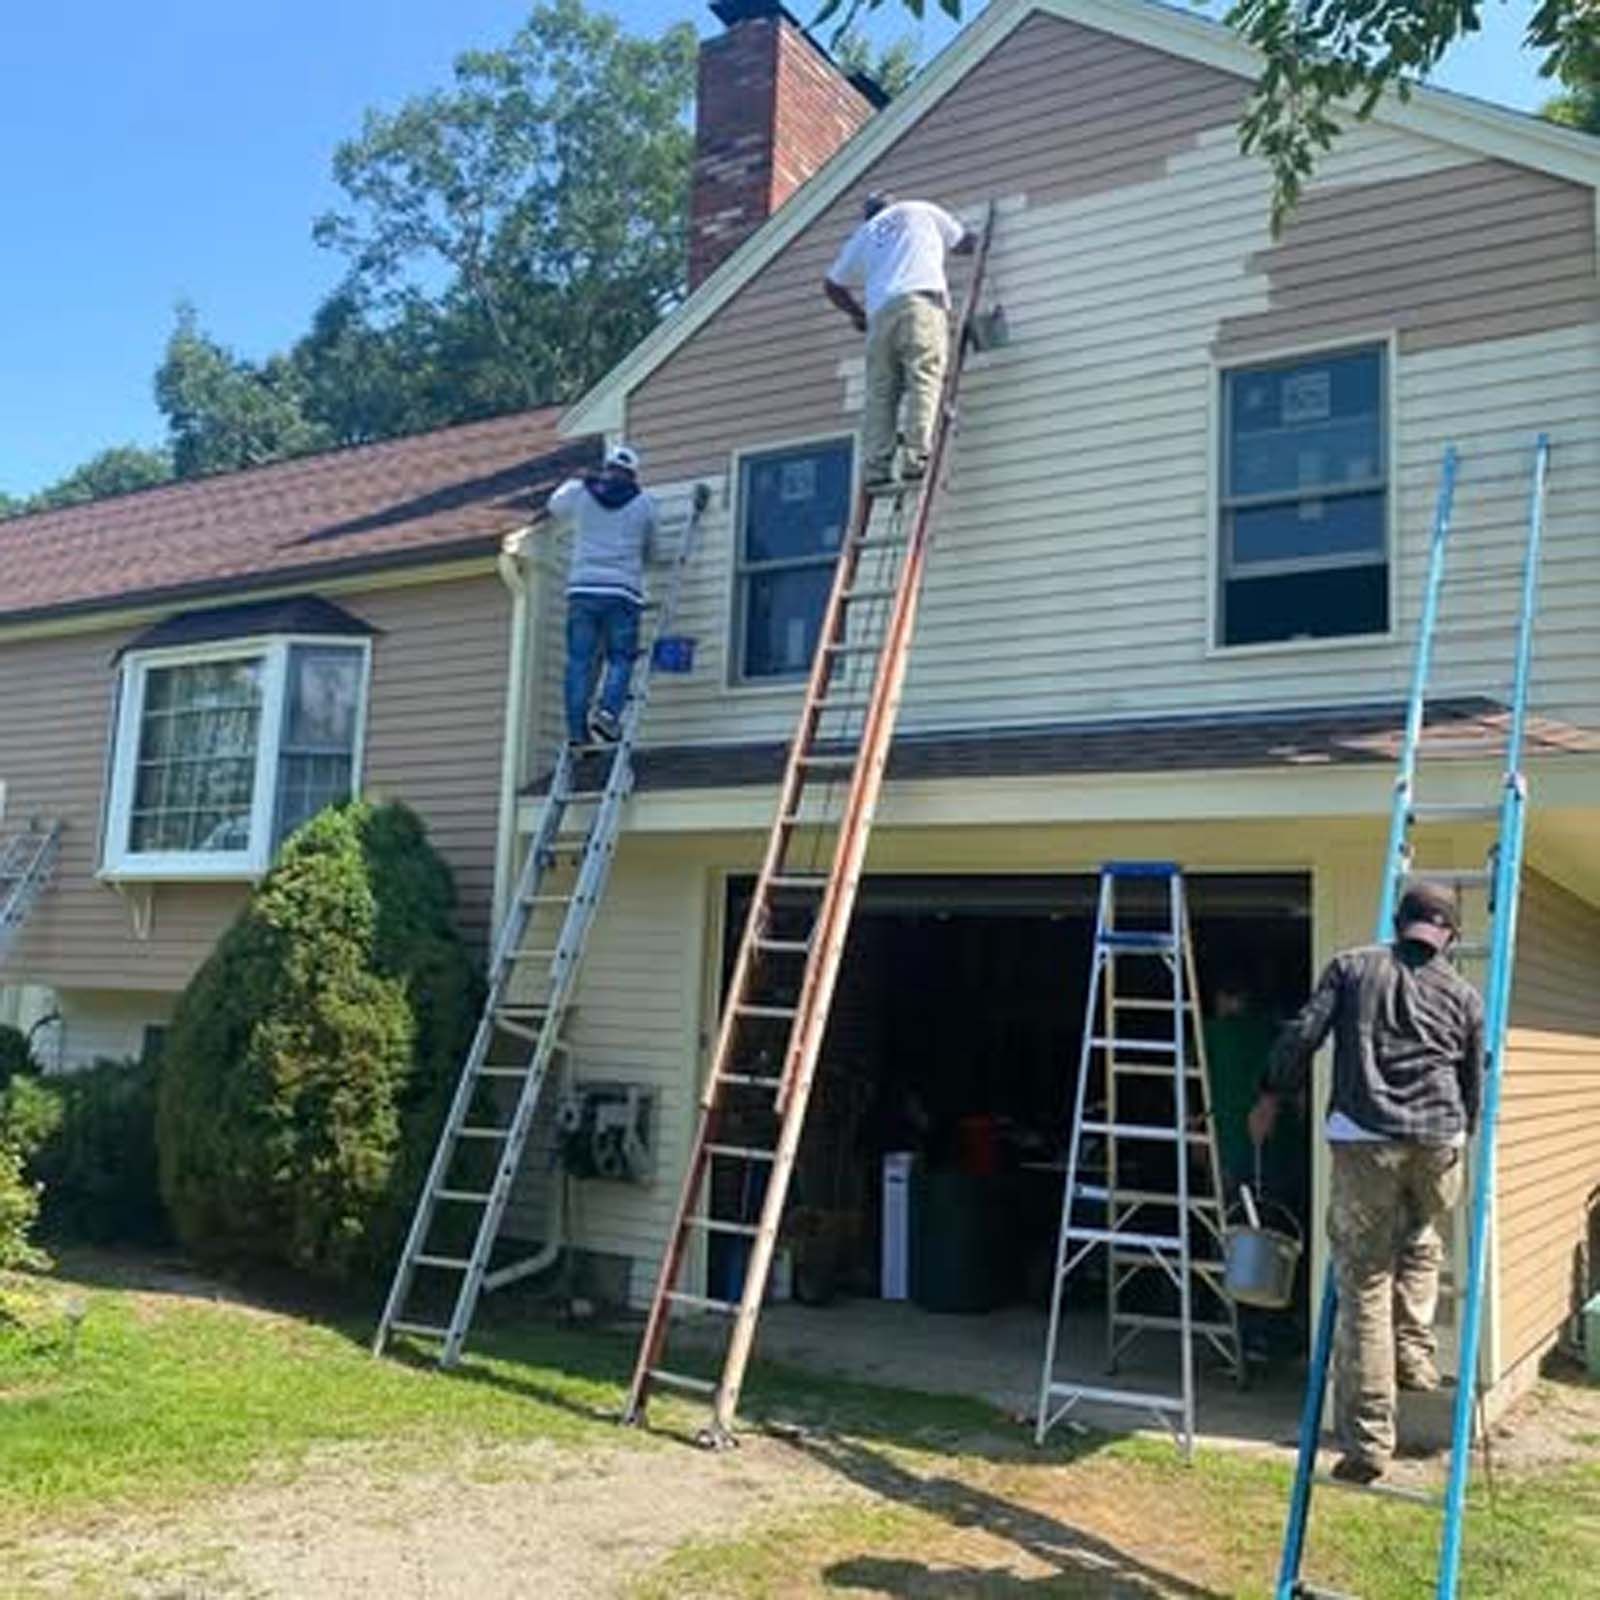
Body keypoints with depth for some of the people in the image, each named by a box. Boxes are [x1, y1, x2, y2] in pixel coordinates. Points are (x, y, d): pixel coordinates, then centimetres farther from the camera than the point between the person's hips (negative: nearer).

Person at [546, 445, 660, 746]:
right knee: (620, 659, 4)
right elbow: (651, 552, 19)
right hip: (623, 591, -1)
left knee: (579, 661, 2)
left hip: (582, 588, 1)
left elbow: (555, 507, 31)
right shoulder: (644, 503, 9)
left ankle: (577, 727, -4)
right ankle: (607, 712, -18)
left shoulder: (580, 493, 9)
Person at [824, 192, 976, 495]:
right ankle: (916, 456, -26)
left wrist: (857, 314, 46)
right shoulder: (920, 211, 23)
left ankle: (875, 469, -12)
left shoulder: (862, 236, 30)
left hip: (880, 311, 3)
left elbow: (832, 286, 34)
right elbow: (962, 244, 31)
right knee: (924, 380, -11)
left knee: (880, 394, -1)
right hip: (920, 300, -3)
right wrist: (977, 240, 52)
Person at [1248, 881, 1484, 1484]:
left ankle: (1368, 1442, 2)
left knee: (1363, 1287, 1)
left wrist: (1271, 1095, 13)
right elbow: (1475, 1085, 20)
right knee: (1420, 1246, 33)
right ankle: (1414, 1360, 25)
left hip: (1364, 1141, -2)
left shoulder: (1352, 967, 8)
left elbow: (1303, 1034, 1)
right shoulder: (1464, 995, 13)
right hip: (1438, 1142, 2)